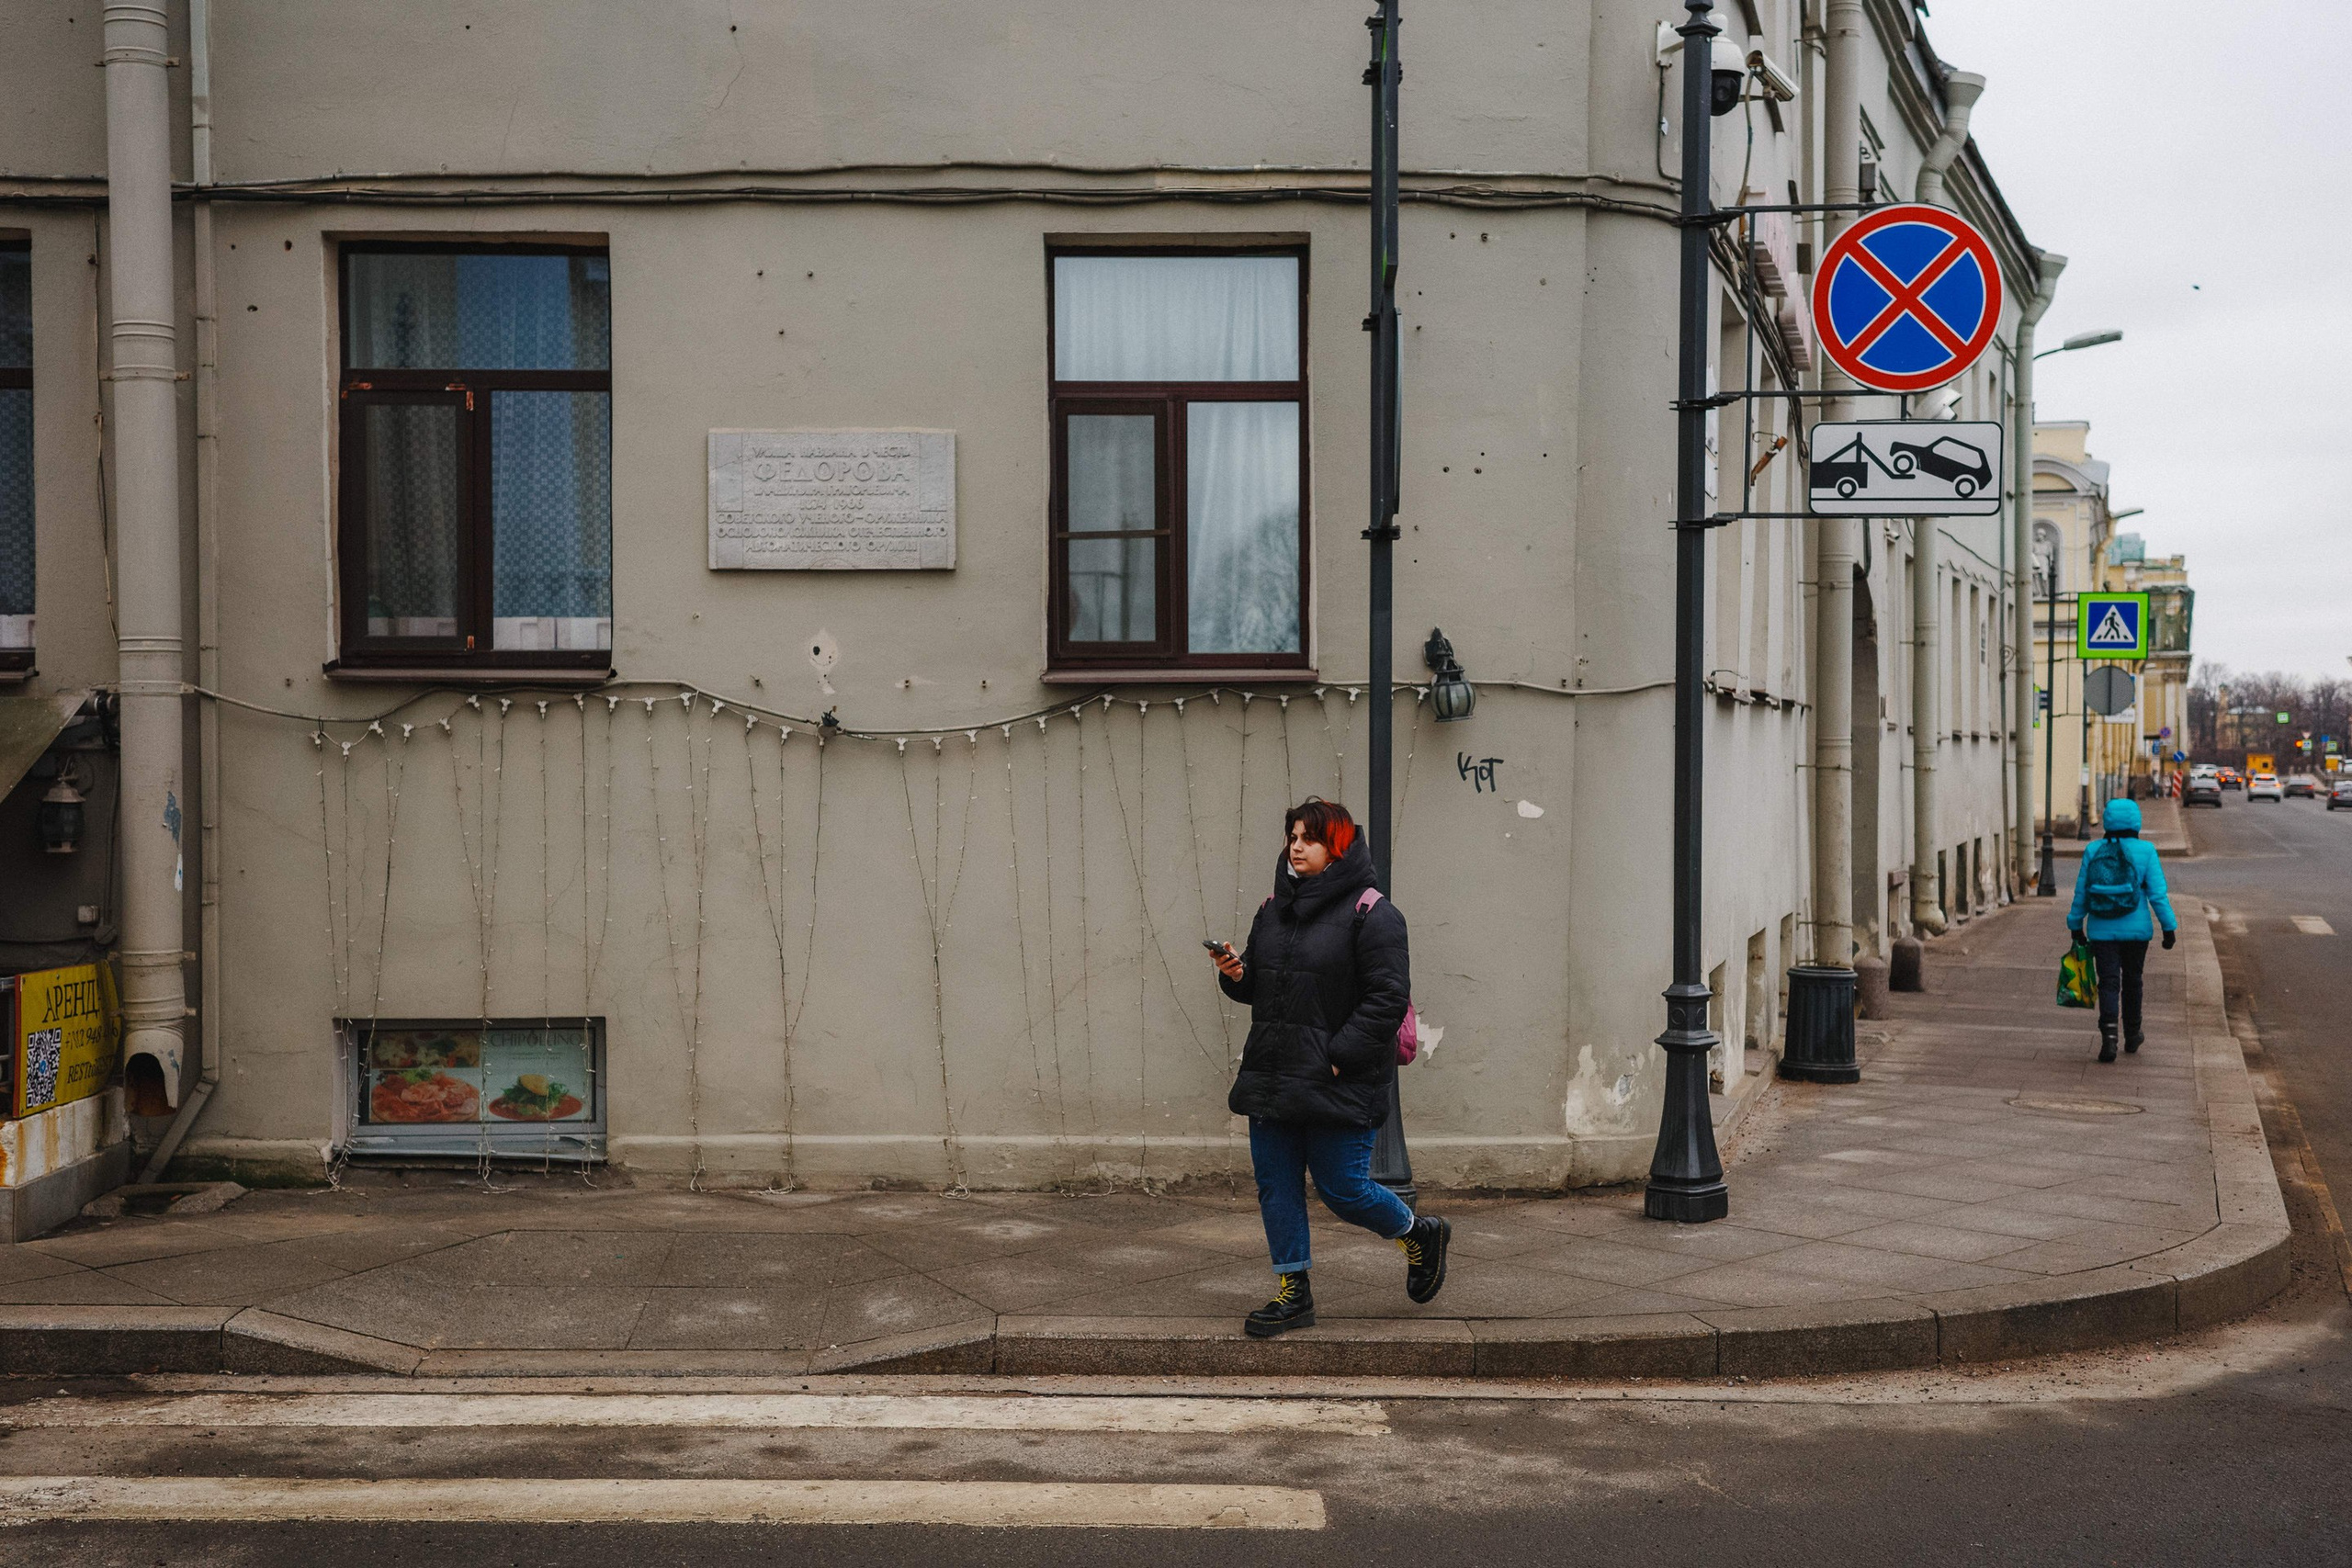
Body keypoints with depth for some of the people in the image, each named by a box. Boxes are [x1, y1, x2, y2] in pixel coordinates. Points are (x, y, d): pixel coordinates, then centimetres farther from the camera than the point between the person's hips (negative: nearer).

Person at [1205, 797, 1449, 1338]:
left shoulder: (1370, 913, -9)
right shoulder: (1274, 909, 13)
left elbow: (1387, 998, -14)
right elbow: (1258, 986, 22)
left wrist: (1340, 1058, -19)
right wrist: (1236, 975, -1)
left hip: (1339, 1084, -7)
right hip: (1272, 1077, 7)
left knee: (1343, 1189, -2)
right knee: (1276, 1185, 7)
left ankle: (1420, 1235, 25)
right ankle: (1292, 1294, 18)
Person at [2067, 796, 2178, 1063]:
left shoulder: (2093, 851, -3)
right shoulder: (2145, 851, -8)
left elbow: (2081, 893, 2)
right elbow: (2157, 893, -9)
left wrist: (2076, 926, 12)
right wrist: (2169, 927, -2)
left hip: (2101, 931, 0)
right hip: (2136, 930, 0)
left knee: (2109, 983, 0)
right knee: (2132, 981, 17)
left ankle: (2109, 1037, -18)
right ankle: (2132, 1036, 32)